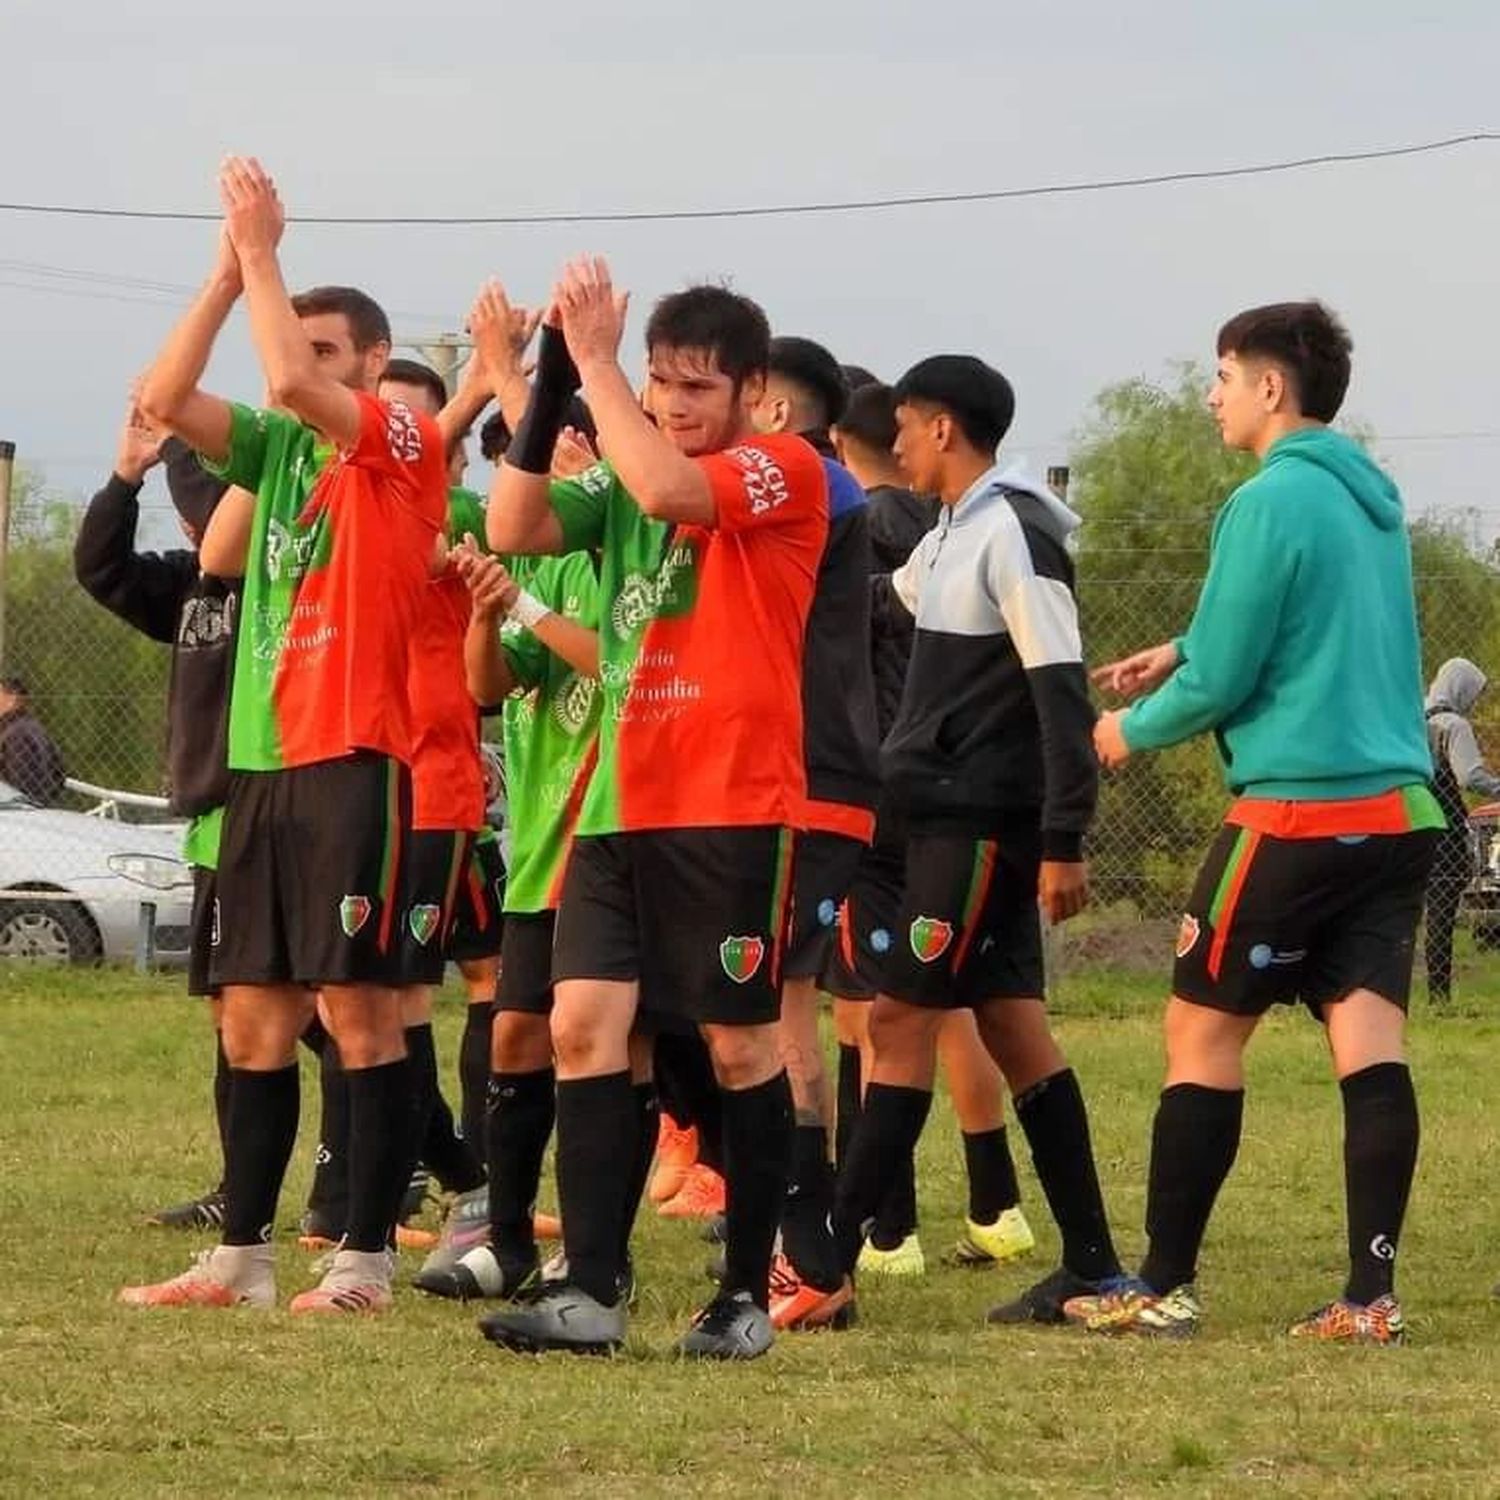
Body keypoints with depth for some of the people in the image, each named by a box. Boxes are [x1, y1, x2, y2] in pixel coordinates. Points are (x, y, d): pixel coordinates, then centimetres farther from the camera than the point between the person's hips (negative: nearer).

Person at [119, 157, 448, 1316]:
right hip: (264, 763, 7)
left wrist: (263, 252, -11)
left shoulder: (407, 443, -5)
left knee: (360, 1008, -6)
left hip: (355, 762, -7)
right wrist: (231, 270, -2)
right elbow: (162, 400, 3)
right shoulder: (280, 447, 15)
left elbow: (290, 381, -21)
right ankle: (242, 1256, 14)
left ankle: (366, 1261, -4)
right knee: (255, 1018, 9)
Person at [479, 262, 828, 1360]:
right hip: (618, 803, 6)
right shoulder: (622, 488, 16)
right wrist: (549, 388, -6)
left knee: (740, 1043, 1)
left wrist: (594, 357, -17)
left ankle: (749, 1295, 10)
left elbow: (667, 490, -23)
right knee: (586, 1023, -6)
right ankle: (592, 1289, -7)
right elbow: (513, 528, 2)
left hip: (732, 805, -6)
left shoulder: (785, 473, -5)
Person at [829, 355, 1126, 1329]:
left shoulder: (1011, 536, -13)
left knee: (904, 1018, -10)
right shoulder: (952, 537, 15)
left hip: (984, 821, -9)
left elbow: (1062, 692, -18)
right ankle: (1092, 1266, 9)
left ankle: (830, 1259, -11)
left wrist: (1064, 841, -22)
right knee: (1012, 1023, 8)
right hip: (950, 813, 9)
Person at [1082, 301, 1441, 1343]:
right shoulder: (1375, 501, 14)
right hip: (1400, 805, 7)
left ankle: (1166, 1287, 6)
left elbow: (1221, 681, -11)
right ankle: (1372, 1296, -5)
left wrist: (1131, 730, 8)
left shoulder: (1271, 503, -11)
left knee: (1203, 1033, 3)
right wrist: (1183, 658, 22)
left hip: (1295, 809, -7)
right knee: (1369, 1039, 1)